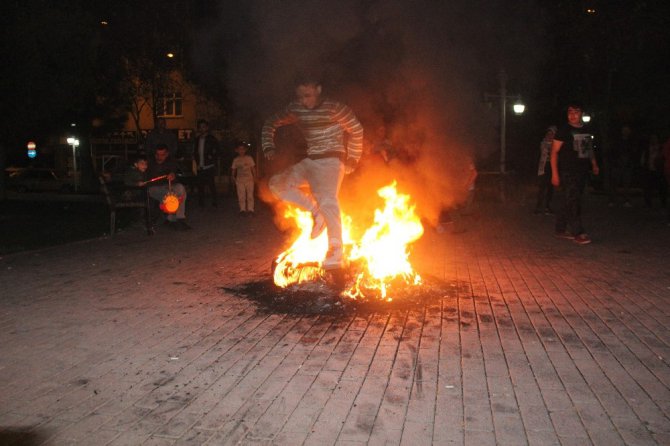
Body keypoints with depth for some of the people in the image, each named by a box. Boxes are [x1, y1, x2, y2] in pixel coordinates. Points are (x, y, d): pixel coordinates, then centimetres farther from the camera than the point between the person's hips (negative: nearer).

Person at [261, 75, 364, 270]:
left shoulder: (333, 108, -11)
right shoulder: (295, 110, 5)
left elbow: (357, 130, -4)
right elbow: (271, 123, 17)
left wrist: (352, 159, -2)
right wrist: (268, 146, 2)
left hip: (331, 161, -7)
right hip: (310, 161, 7)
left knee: (327, 201, -26)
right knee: (277, 184, -1)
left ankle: (336, 254, -28)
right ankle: (315, 211, -3)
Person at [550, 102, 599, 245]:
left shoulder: (587, 129, 13)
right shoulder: (564, 130, -6)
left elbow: (589, 148, 27)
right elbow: (554, 152, -8)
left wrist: (594, 164, 15)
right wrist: (554, 173, -14)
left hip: (582, 172, 6)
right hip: (567, 172, -6)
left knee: (567, 202, 10)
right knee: (572, 202, -11)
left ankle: (560, 230, 18)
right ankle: (577, 233, -10)